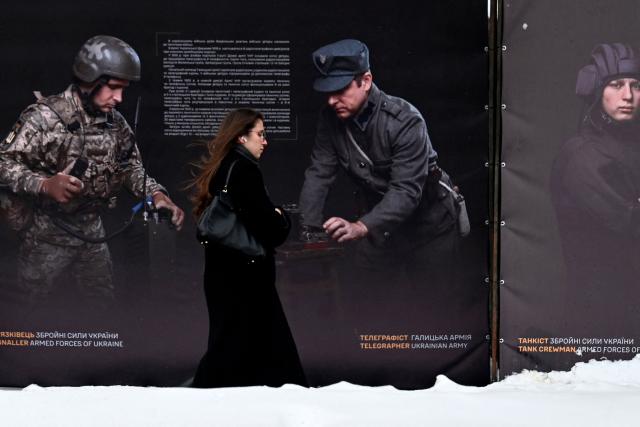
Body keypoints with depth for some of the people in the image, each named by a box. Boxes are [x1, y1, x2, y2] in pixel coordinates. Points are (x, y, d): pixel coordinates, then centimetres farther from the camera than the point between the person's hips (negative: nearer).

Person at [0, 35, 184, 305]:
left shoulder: (115, 123, 0)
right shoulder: (44, 117, -19)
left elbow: (130, 166, 9)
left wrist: (156, 194, -11)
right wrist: (45, 184, -35)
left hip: (92, 231, 6)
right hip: (46, 233, -6)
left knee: (104, 306, 17)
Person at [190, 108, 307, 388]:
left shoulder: (220, 169, 13)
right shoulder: (244, 169, -14)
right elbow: (267, 225, -19)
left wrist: (273, 219, 4)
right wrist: (281, 219, 2)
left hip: (224, 273, 9)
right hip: (245, 275, -9)